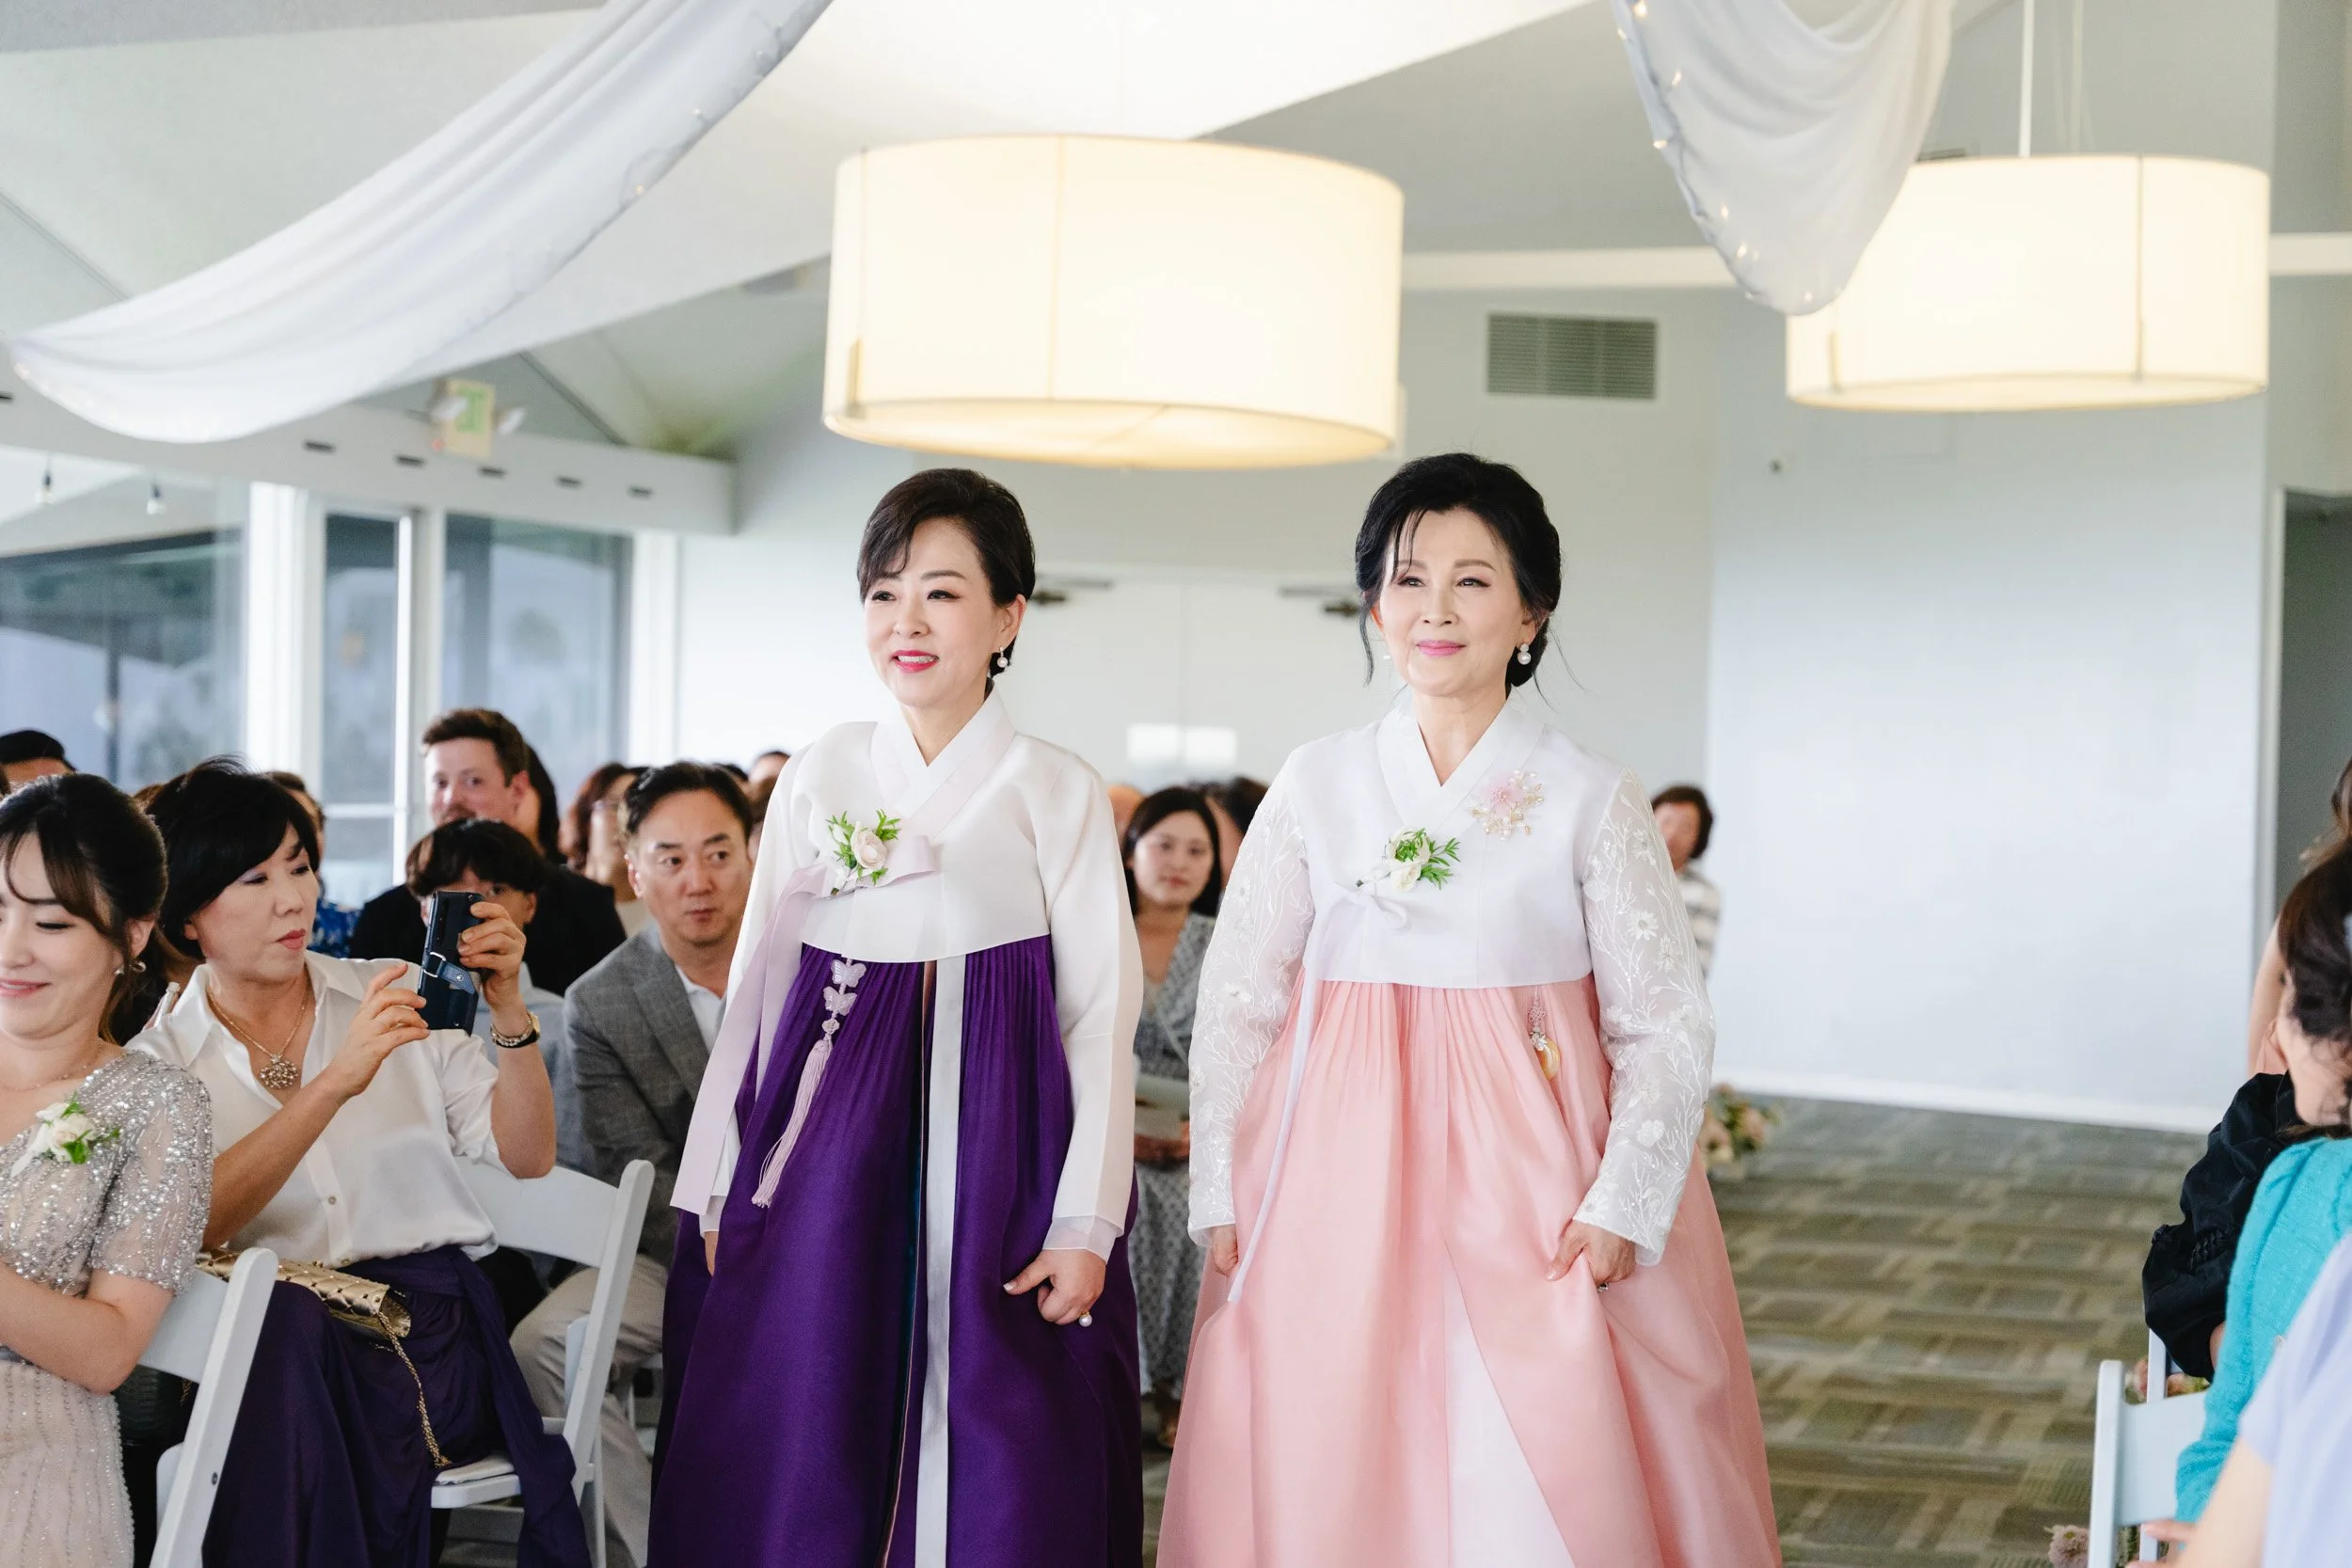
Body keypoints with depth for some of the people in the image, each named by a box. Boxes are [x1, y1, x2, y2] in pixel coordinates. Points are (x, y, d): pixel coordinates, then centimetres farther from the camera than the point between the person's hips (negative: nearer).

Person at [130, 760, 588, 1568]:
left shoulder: (390, 997, 15)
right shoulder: (157, 1056, 9)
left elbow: (527, 1154, 9)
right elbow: (193, 1225, -10)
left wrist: (510, 1013, -7)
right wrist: (336, 1083, -20)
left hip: (434, 1328, 0)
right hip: (274, 1338, 0)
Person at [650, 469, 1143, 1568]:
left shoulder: (1056, 794, -1)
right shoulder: (820, 776, 8)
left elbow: (1101, 1015, -3)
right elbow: (756, 986, 9)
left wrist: (1085, 1225, -9)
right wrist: (715, 1186, 7)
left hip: (991, 1147, -2)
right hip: (830, 1149, 3)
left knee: (998, 1467, 2)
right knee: (797, 1461, 5)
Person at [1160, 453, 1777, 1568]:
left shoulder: (1592, 801, 0)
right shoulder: (1316, 786, 5)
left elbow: (1667, 1028, -1)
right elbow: (1236, 1005, 7)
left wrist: (1622, 1207, -12)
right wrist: (1224, 1197, -1)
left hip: (1527, 1196, -2)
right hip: (1340, 1189, 2)